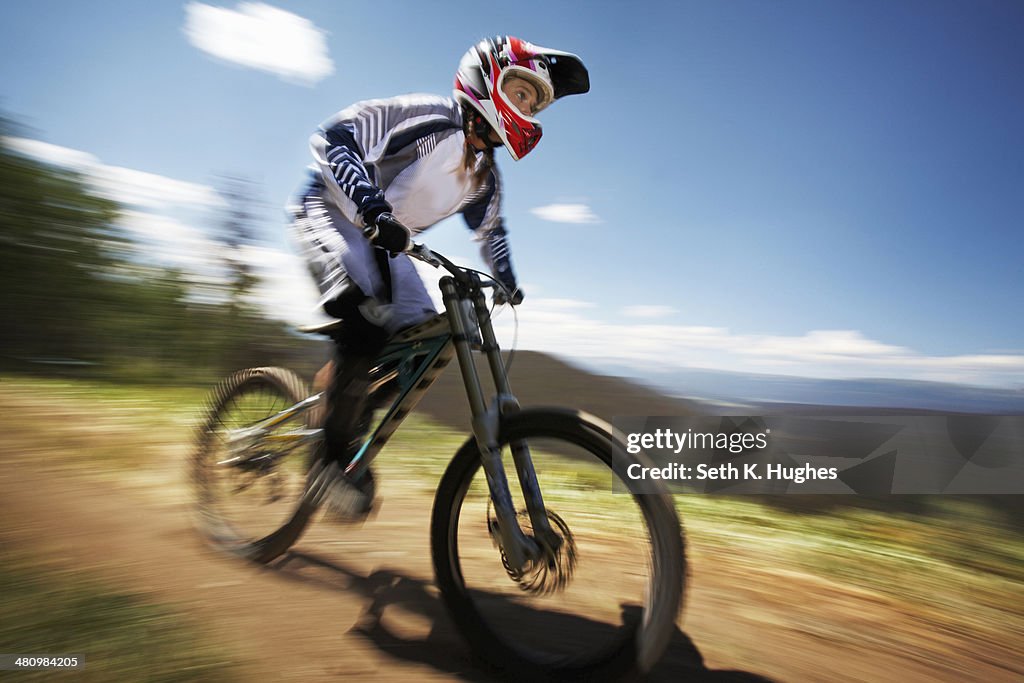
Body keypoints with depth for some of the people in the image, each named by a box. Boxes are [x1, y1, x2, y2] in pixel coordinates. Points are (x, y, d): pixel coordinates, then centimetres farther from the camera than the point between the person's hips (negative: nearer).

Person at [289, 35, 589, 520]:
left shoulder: (485, 176, 3)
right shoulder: (430, 117, -21)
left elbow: (490, 229, 21)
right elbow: (332, 137, -28)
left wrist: (506, 279, 9)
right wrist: (374, 211, -42)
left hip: (385, 241, 8)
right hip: (332, 213, -8)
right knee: (367, 318, -33)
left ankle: (351, 432, 10)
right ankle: (331, 461, -20)